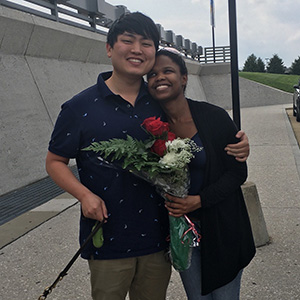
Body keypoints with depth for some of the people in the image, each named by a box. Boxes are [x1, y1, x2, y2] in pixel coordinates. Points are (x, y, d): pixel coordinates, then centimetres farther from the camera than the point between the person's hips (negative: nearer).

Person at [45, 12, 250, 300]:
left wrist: (236, 148, -4)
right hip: (108, 241, -3)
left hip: (157, 238, 3)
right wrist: (84, 194, -16)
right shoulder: (80, 108, -7)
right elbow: (55, 161, 0)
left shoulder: (163, 103, 2)